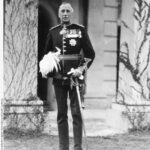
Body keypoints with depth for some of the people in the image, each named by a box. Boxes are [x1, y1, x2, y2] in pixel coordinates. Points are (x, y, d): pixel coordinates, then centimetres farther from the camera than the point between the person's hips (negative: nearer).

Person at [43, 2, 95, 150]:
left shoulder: (80, 30, 1)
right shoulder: (52, 32, 8)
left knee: (76, 113, -1)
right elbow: (47, 54, 17)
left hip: (75, 77, -2)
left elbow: (90, 54, 1)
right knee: (61, 114, 7)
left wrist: (81, 68, -12)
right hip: (58, 78, 3)